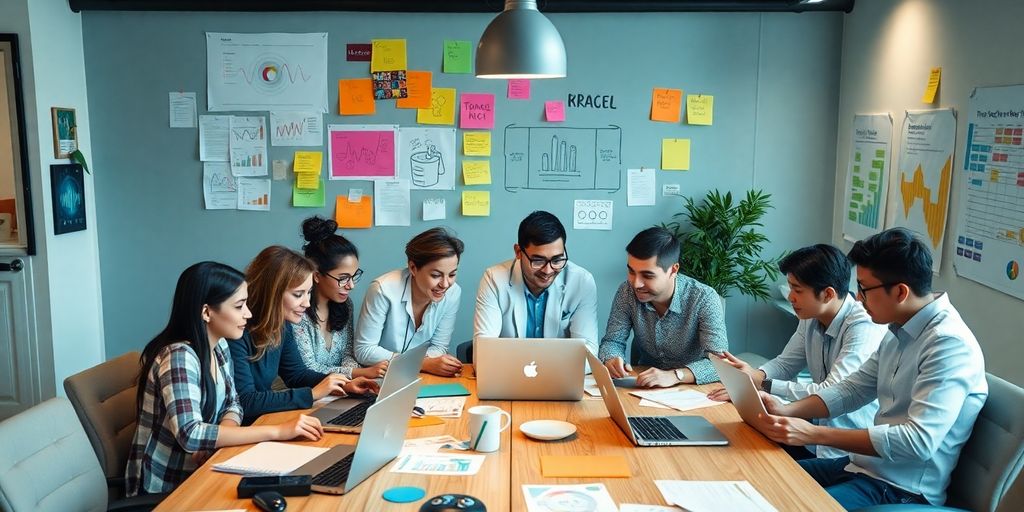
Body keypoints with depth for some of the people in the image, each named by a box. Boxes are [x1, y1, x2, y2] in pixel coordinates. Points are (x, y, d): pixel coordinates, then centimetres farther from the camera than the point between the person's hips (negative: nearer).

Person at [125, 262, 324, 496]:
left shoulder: (219, 346, 1)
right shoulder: (179, 356, -23)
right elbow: (190, 434, -33)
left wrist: (217, 438, -13)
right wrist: (276, 431, -32)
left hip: (198, 472, 7)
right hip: (166, 487, -7)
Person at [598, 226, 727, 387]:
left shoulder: (704, 300, -18)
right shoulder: (627, 293, -8)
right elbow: (612, 341, -2)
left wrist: (675, 375, -40)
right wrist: (611, 360, -26)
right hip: (645, 389, 3)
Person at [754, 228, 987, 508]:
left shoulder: (949, 344, -22)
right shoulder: (899, 332, 6)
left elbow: (918, 441, -29)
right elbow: (854, 389, 12)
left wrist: (814, 434, -27)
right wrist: (787, 411, -5)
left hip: (901, 489, -8)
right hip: (863, 464, 9)